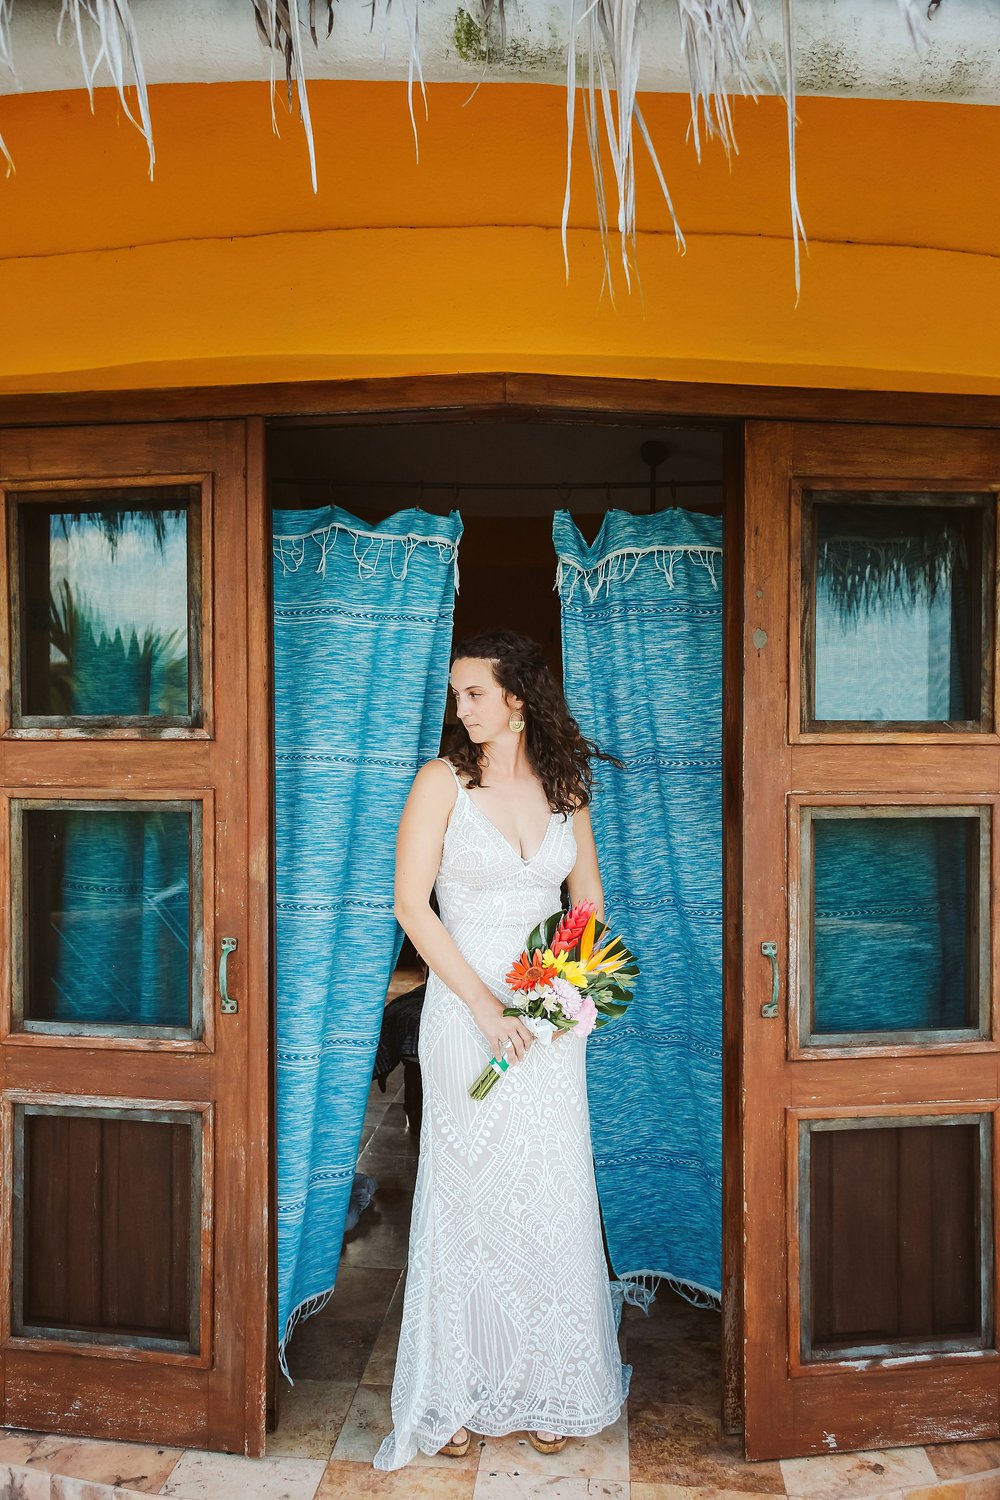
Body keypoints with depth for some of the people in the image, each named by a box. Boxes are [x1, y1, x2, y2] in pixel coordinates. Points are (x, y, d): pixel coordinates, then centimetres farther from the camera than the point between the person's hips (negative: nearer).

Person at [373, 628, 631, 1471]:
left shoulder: (565, 785, 5)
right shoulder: (442, 781, -5)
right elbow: (412, 905, -8)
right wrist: (484, 1005, -13)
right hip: (465, 1011, -3)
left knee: (553, 1201, 9)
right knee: (465, 1198, 6)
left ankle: (549, 1386, 27)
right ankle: (457, 1393, 23)